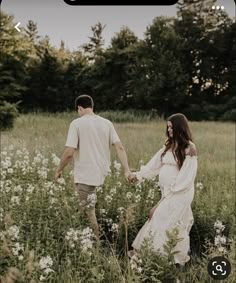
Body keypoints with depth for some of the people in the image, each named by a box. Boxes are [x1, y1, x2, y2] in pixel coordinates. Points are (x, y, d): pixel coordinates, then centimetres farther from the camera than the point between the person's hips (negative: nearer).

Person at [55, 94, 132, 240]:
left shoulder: (76, 123, -9)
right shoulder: (107, 123, 5)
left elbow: (69, 152, -14)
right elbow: (120, 147, -2)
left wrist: (58, 170, 0)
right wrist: (127, 170, -2)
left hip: (85, 174, -6)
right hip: (102, 172, 7)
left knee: (88, 211, 2)